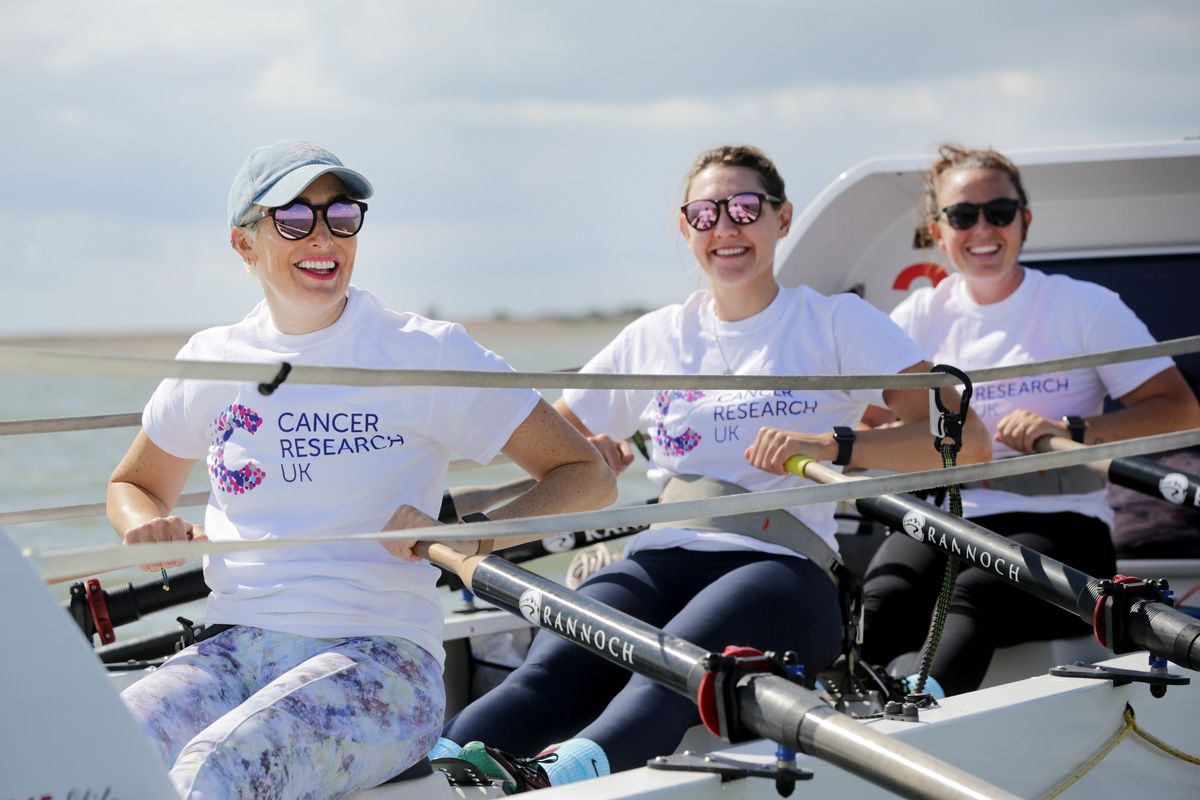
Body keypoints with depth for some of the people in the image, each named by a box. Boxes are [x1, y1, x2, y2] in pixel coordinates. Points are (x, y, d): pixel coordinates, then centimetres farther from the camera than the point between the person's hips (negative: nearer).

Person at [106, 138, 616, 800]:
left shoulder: (425, 353, 0)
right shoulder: (213, 361, 12)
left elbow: (588, 477, 0)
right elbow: (132, 485, 29)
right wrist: (148, 526, 3)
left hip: (377, 657, -3)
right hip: (231, 648, 3)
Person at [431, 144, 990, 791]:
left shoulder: (837, 322, 12)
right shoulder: (654, 338, 23)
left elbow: (967, 439, 0)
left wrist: (833, 445, -15)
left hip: (782, 565, -3)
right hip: (660, 558, 4)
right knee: (553, 667, -31)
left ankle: (556, 778, -67)